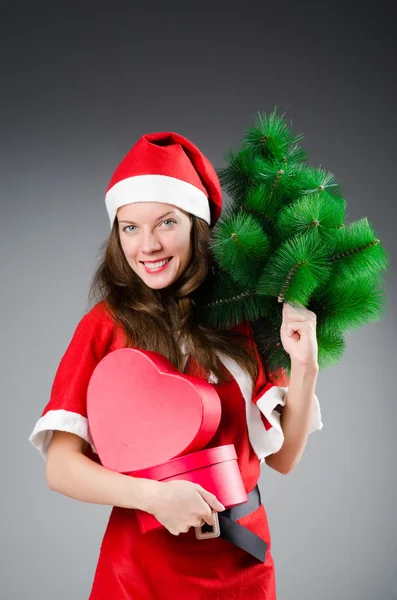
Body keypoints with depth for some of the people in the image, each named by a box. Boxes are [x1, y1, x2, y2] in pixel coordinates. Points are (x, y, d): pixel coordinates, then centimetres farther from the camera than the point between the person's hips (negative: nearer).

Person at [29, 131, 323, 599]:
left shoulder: (243, 323, -2)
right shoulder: (104, 326, -8)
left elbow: (283, 458, 1)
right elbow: (60, 466, -10)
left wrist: (304, 367, -11)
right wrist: (153, 495, -23)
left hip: (243, 561, 3)